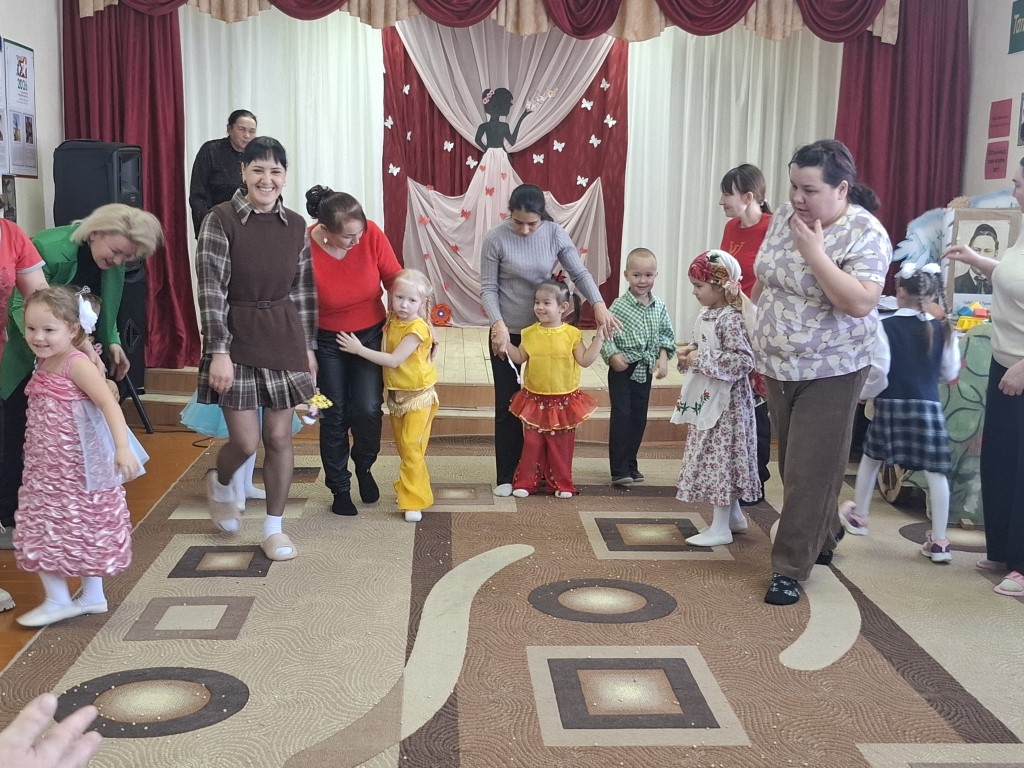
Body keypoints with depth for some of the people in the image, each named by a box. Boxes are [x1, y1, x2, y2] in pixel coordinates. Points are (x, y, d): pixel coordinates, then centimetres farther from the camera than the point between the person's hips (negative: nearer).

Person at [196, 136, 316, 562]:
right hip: (236, 339, -3)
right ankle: (220, 483, 35)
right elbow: (211, 290, -12)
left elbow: (303, 291, 10)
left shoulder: (295, 225, 4)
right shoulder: (221, 219, -9)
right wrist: (218, 351, -16)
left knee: (279, 437, 6)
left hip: (283, 340, 4)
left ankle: (274, 527, 22)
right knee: (245, 441, -1)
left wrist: (308, 347, 11)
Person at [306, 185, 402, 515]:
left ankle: (364, 467, 24)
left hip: (370, 335, 2)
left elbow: (396, 280, -10)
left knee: (367, 409, -7)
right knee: (334, 416, 5)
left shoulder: (371, 234, -21)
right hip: (327, 341, -1)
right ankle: (340, 489, 24)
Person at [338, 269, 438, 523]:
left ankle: (413, 501, -2)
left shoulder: (417, 329, -21)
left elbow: (393, 360, -25)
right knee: (403, 447, 16)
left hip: (418, 395, -8)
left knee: (411, 447, -8)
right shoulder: (391, 322, 2)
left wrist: (360, 349, -22)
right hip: (396, 394, 8)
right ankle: (413, 486, 32)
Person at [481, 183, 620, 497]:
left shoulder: (555, 234, -7)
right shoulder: (496, 238, -12)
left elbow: (579, 273, -5)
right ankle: (506, 476, 16)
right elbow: (488, 288, -10)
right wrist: (499, 325, -22)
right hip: (507, 332, -2)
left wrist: (599, 305, -21)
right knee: (507, 404, 6)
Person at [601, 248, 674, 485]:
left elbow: (666, 335, 10)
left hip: (645, 369, 5)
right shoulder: (619, 305, -10)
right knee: (621, 416, -6)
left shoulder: (659, 307, 3)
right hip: (623, 368, -5)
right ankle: (619, 470, -3)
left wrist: (663, 358, -2)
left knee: (639, 417, 11)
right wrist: (612, 355, -21)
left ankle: (630, 464, 24)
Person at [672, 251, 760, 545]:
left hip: (724, 401, -9)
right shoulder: (705, 315, 8)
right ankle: (733, 515, 30)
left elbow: (744, 360, -24)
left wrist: (702, 359, -23)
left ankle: (720, 528, 6)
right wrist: (689, 352, 1)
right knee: (714, 457, 16)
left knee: (719, 457, -3)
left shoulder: (730, 319, -19)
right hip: (706, 399, 9)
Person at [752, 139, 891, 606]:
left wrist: (814, 252, -28)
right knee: (793, 466, 17)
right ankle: (821, 538, 37)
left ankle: (791, 568, 7)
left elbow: (860, 304, -28)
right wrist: (758, 327, 18)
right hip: (778, 365, 7)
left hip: (829, 371, -6)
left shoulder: (865, 235, -18)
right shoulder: (784, 215, 2)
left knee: (810, 472, -2)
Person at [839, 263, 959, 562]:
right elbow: (950, 373, 8)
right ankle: (938, 541, 3)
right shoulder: (943, 330, 0)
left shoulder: (886, 327, -8)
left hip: (890, 404, -1)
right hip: (928, 406, 1)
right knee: (935, 472, 3)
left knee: (871, 458, 20)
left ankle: (858, 516, 35)